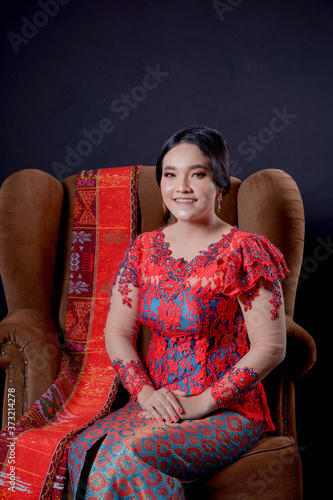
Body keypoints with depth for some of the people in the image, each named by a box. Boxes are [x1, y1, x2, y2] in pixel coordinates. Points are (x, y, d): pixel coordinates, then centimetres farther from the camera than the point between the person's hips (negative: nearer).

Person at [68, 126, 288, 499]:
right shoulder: (144, 248, 6)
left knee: (129, 456, -29)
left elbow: (270, 348, -11)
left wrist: (203, 402, -15)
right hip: (156, 404, 5)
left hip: (228, 411, -4)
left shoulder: (244, 252, -9)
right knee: (84, 449, -22)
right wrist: (145, 392, -9)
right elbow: (117, 332, 6)